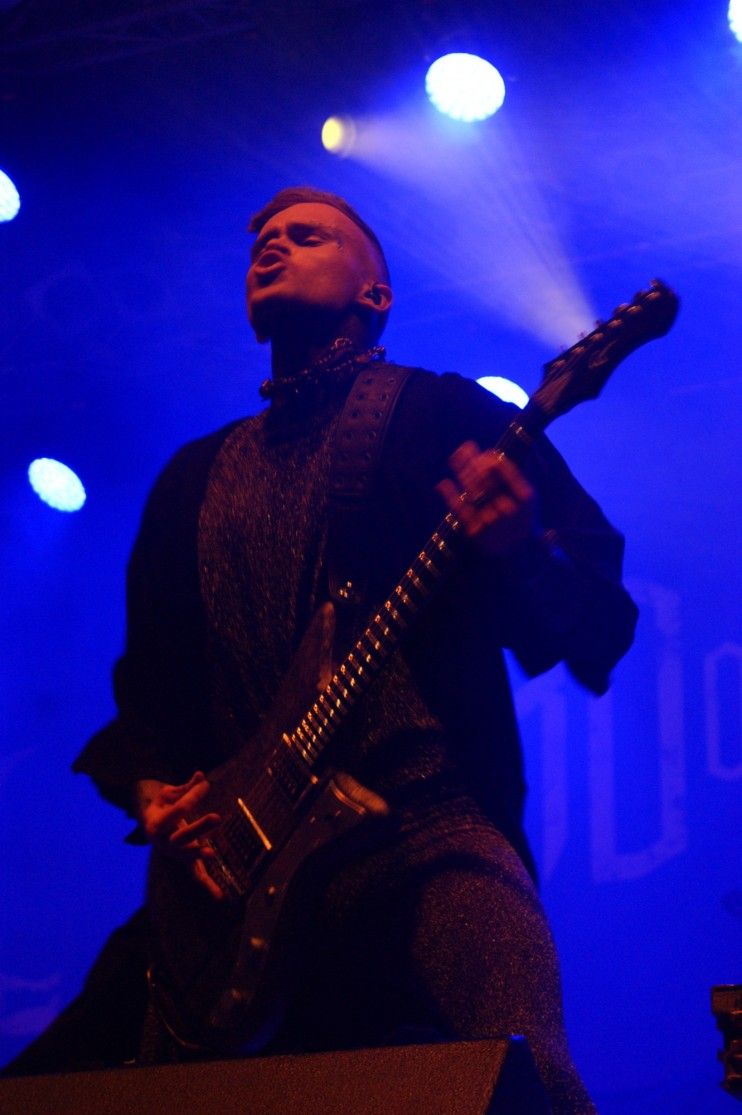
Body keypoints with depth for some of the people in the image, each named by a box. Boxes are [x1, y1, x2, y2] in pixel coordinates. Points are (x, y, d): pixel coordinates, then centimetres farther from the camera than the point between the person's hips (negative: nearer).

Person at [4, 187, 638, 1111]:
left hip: (431, 825, -4)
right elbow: (147, 673, 25)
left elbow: (598, 619, 2)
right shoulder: (194, 477, 25)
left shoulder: (445, 416, 10)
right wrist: (152, 791, 4)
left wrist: (521, 551, -20)